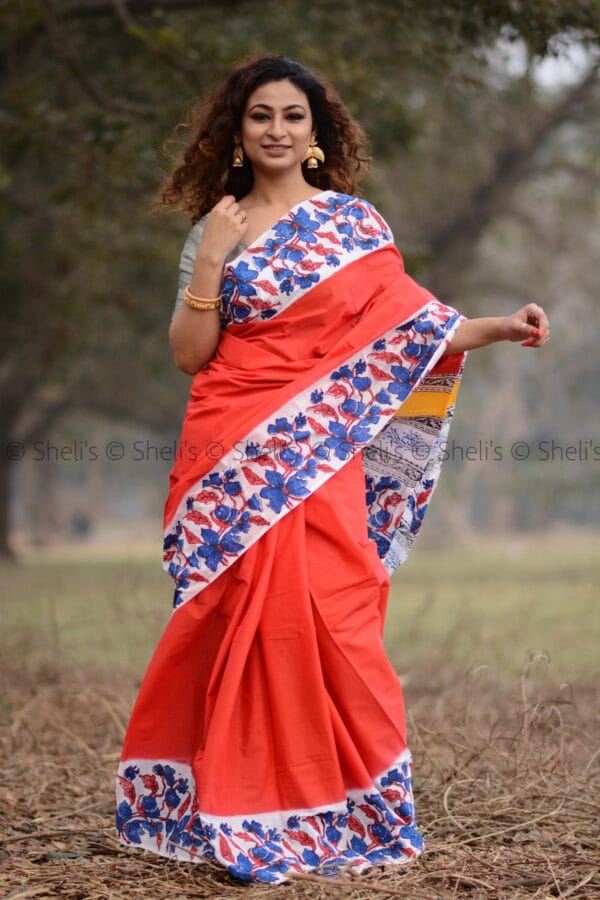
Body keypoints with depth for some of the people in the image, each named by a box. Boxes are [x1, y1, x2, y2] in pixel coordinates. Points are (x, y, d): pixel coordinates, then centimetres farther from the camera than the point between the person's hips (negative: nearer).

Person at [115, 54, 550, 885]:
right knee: (242, 618, -2)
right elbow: (189, 354, 4)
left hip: (316, 455, 0)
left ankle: (337, 806, 6)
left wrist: (499, 327, -9)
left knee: (323, 617, -7)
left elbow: (400, 323, 3)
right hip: (234, 456, 1)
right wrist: (209, 260, -6)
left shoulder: (352, 219, 8)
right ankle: (244, 804, 9)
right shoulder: (213, 229, 9)